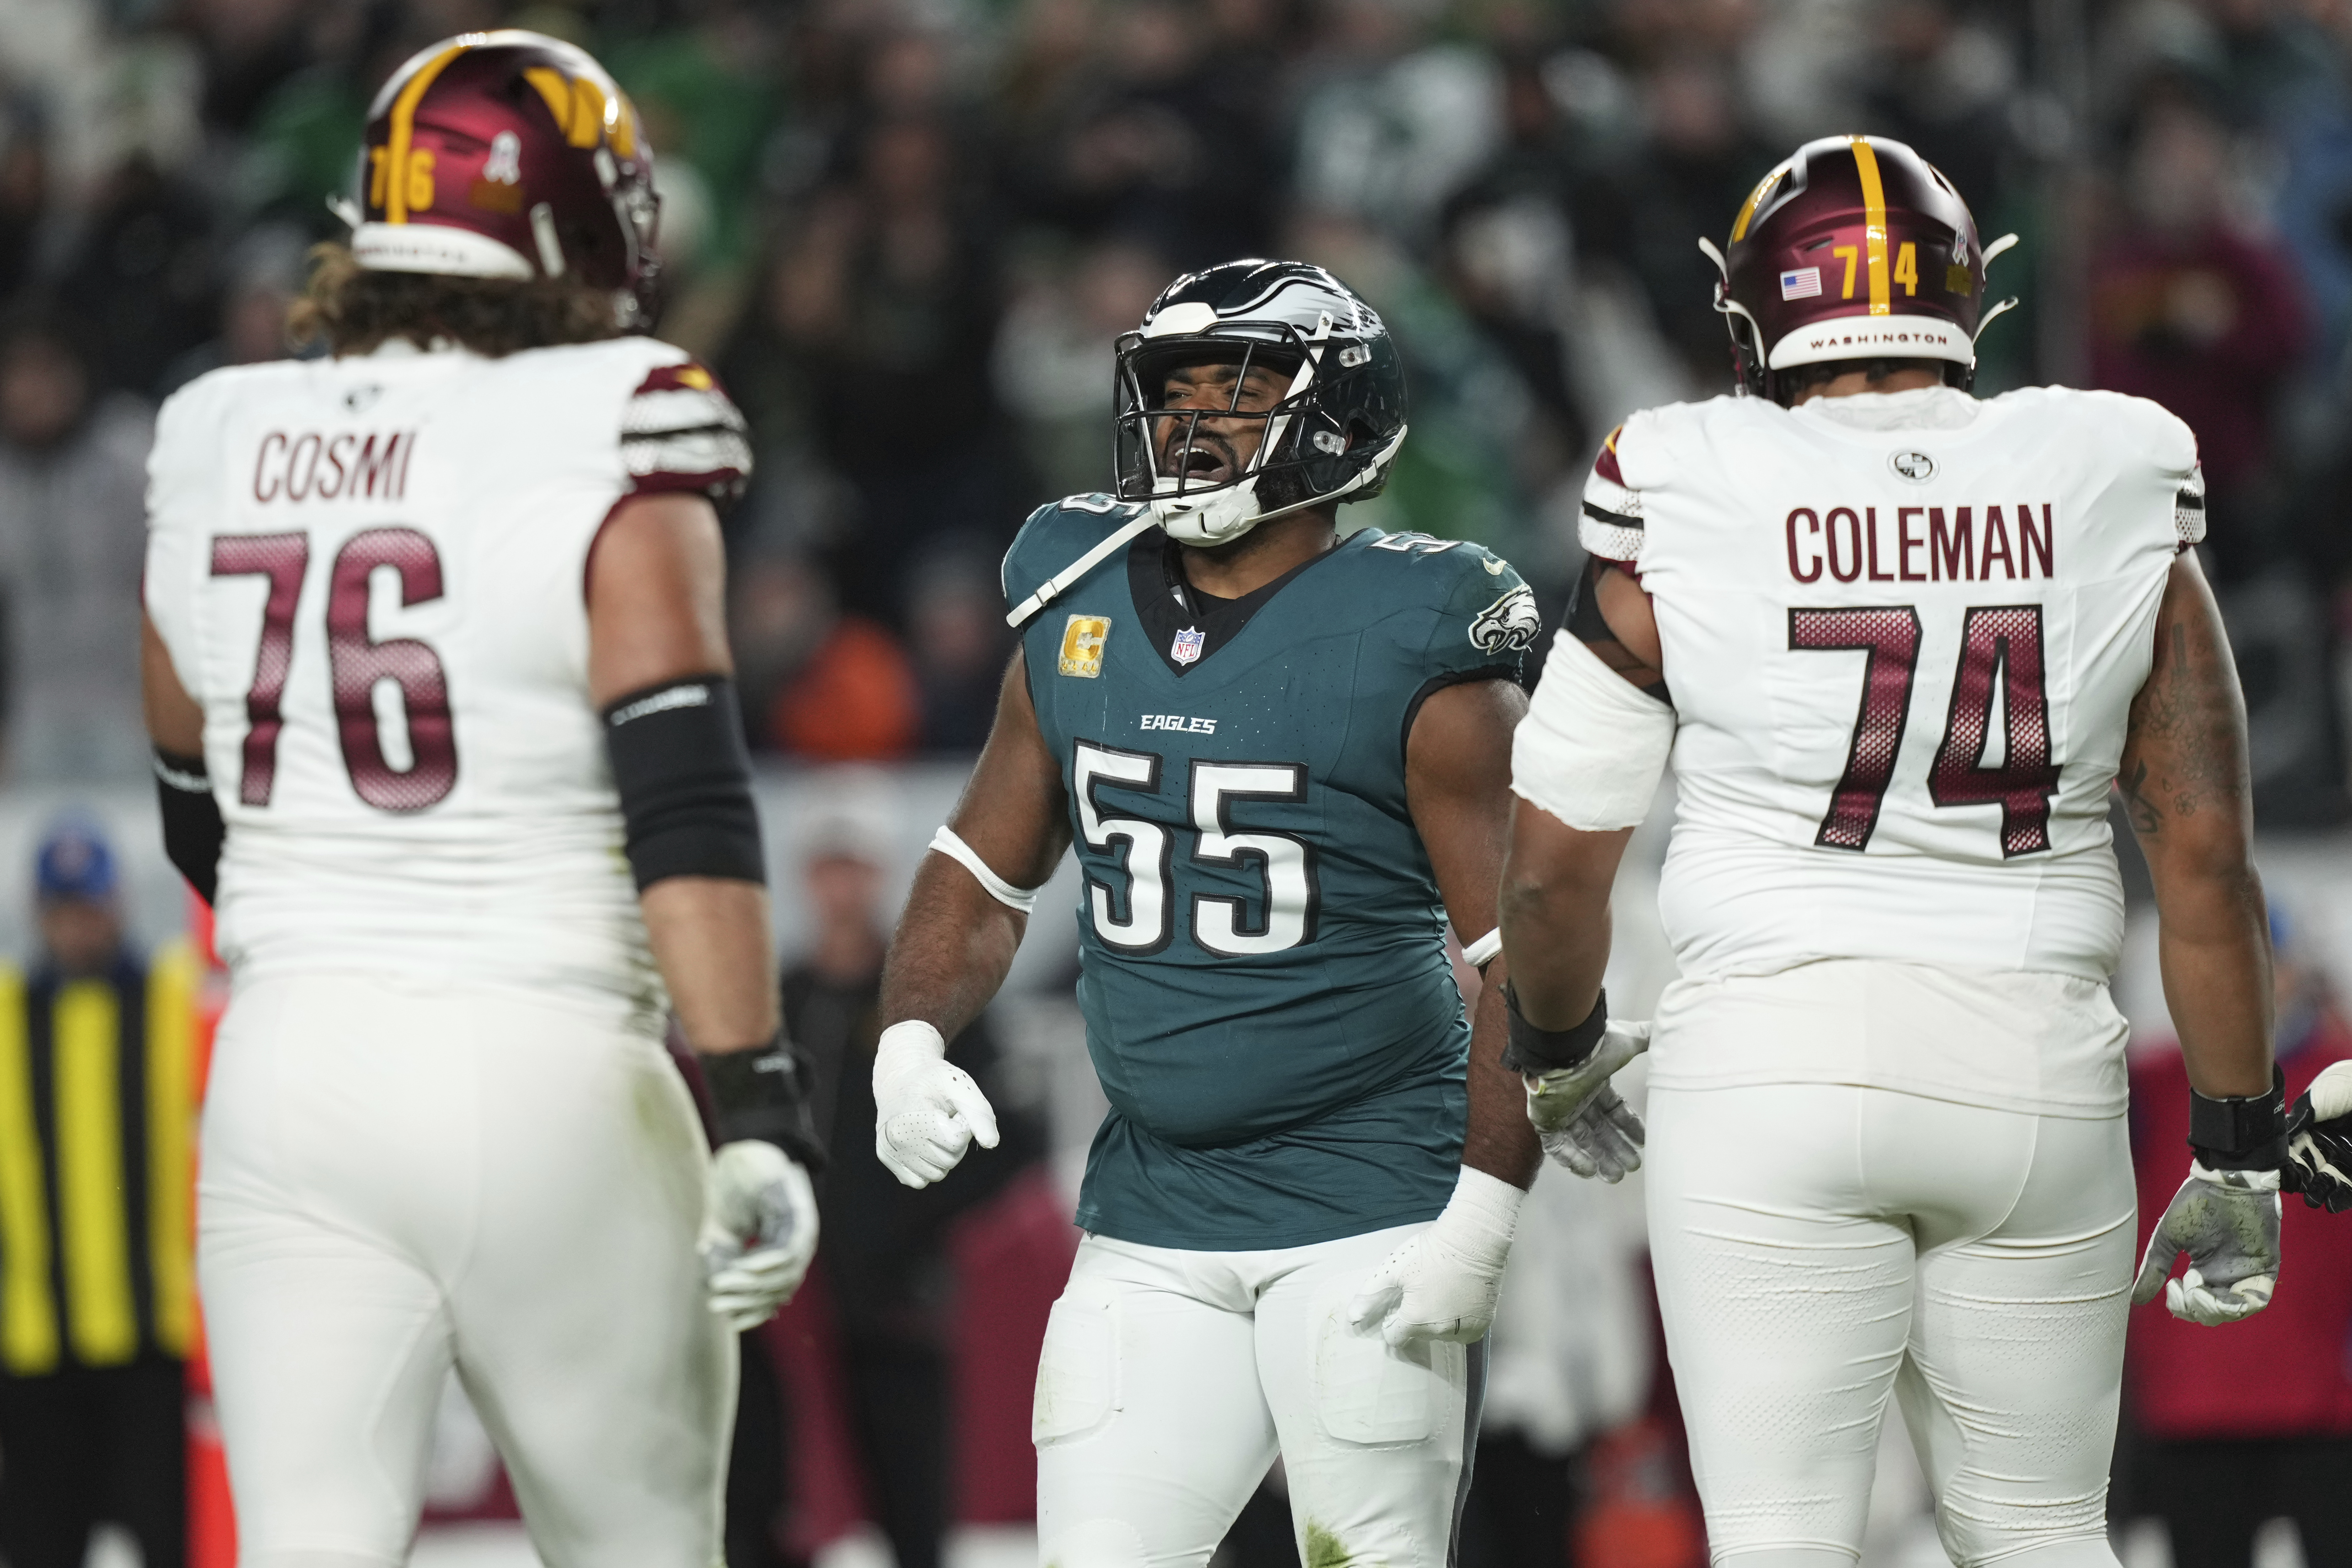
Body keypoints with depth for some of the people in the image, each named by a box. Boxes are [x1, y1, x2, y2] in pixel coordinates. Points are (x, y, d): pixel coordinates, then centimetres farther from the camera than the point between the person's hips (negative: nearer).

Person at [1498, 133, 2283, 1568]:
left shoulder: (1687, 514, -3)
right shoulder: (2113, 507, 2)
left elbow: (1554, 860, 1)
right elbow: (2207, 860, 1)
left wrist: (1560, 1051, 22)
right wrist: (2236, 1155, 8)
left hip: (1775, 1065, -2)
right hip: (2036, 1072, 2)